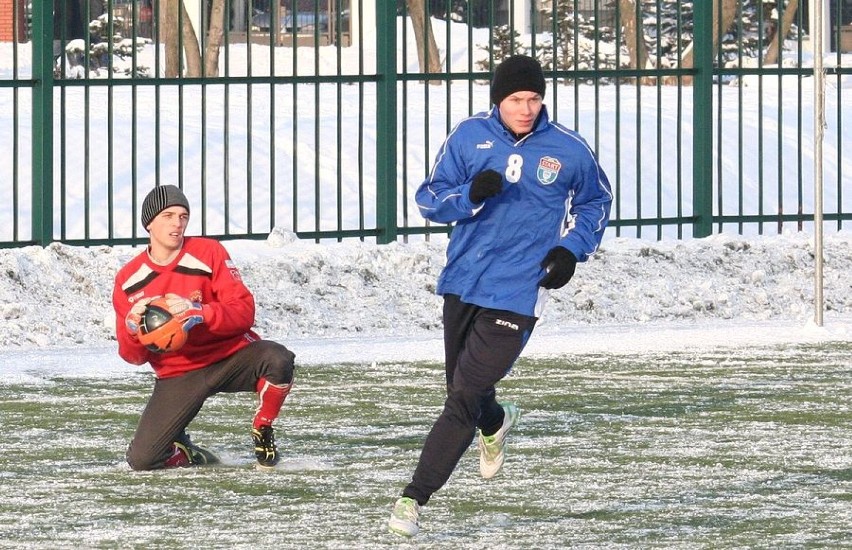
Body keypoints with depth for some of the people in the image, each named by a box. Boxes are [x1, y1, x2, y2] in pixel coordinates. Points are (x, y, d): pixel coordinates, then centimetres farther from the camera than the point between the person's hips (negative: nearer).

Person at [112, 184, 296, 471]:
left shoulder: (209, 253, -5)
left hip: (230, 357, -1)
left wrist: (200, 313, -31)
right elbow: (133, 356, 5)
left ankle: (263, 432, -6)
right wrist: (133, 329, -19)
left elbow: (244, 312, -13)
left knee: (278, 360, -35)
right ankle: (185, 453, 20)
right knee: (141, 459, -17)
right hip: (178, 376, 1)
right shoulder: (128, 280, 2)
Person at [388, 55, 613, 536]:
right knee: (461, 385, 19)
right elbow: (430, 198, 0)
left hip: (517, 292, -4)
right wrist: (471, 195, -20)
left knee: (465, 397, -12)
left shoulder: (569, 150, -3)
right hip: (463, 282, 4)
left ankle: (416, 497, -6)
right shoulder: (470, 136, -1)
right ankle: (495, 424, 56)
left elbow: (597, 202, 15)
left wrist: (572, 249, 0)